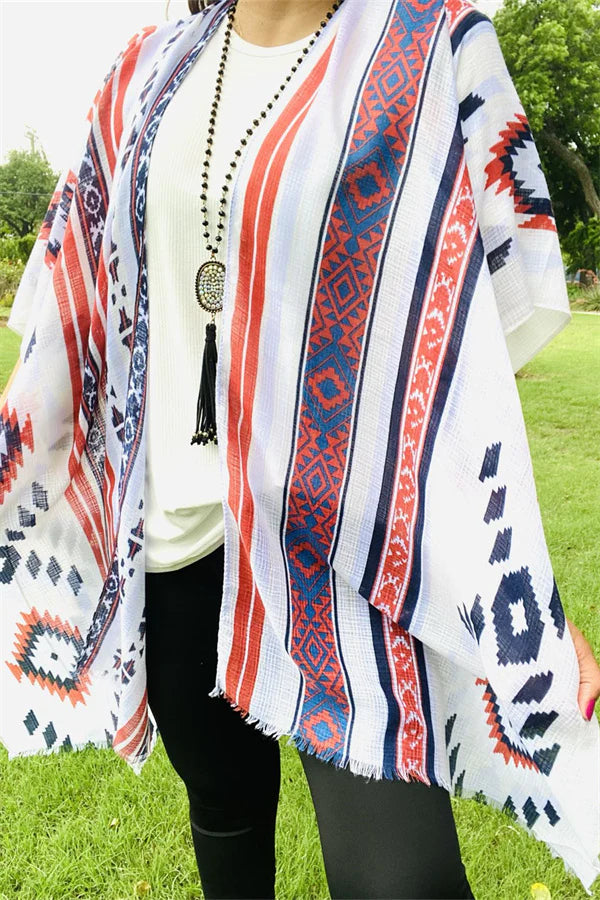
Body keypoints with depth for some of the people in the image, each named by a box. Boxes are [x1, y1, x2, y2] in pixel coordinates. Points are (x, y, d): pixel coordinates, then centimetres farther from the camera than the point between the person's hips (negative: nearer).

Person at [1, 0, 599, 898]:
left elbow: (466, 347, -6)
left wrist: (525, 597, -9)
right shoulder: (148, 73, 10)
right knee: (225, 808, 21)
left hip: (343, 531, -3)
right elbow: (82, 310, 12)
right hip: (169, 535, 4)